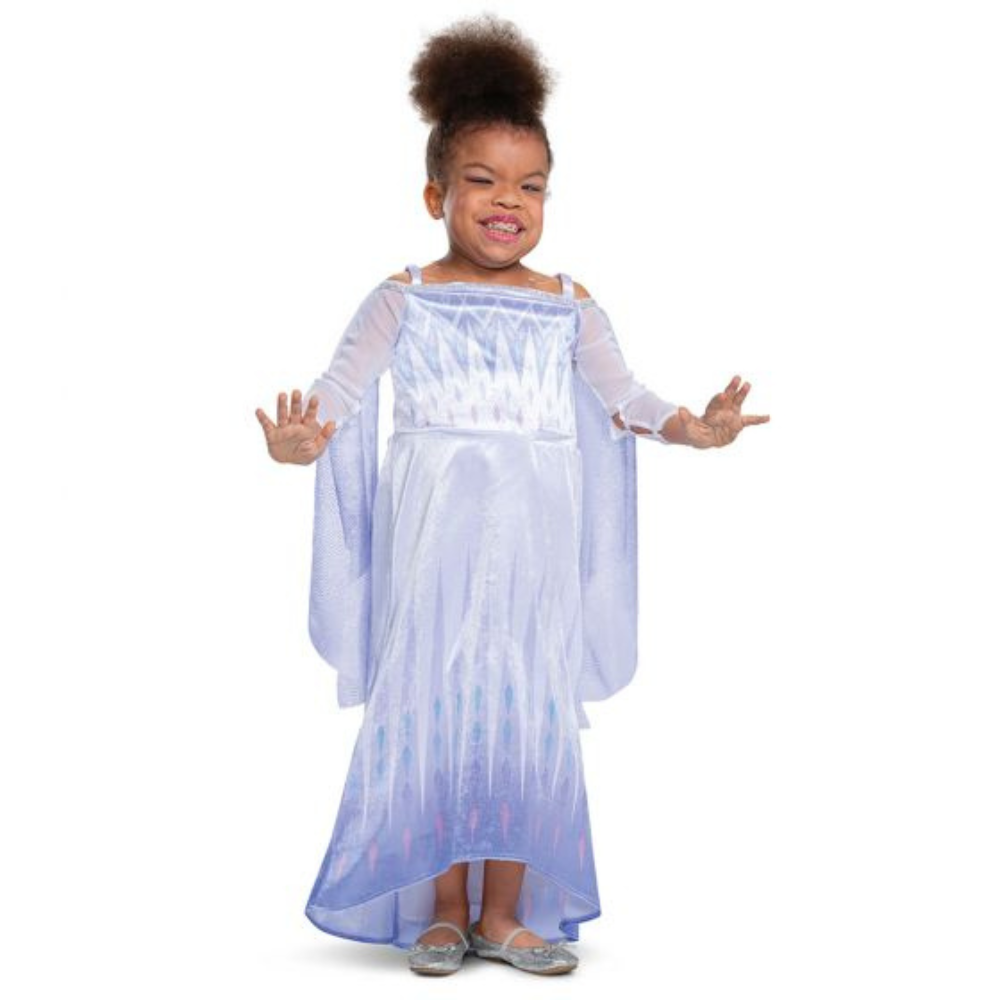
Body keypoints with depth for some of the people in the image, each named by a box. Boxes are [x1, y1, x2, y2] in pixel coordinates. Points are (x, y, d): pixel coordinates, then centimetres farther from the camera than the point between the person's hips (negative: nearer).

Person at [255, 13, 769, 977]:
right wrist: (304, 433, -33)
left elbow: (619, 391, -1)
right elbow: (345, 377, -11)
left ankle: (503, 912, 18)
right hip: (434, 535, -2)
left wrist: (689, 425, -21)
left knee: (526, 707, 5)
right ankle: (445, 909, 17)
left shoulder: (568, 306, 8)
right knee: (433, 706, 3)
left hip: (533, 537, 2)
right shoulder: (404, 299, 1)